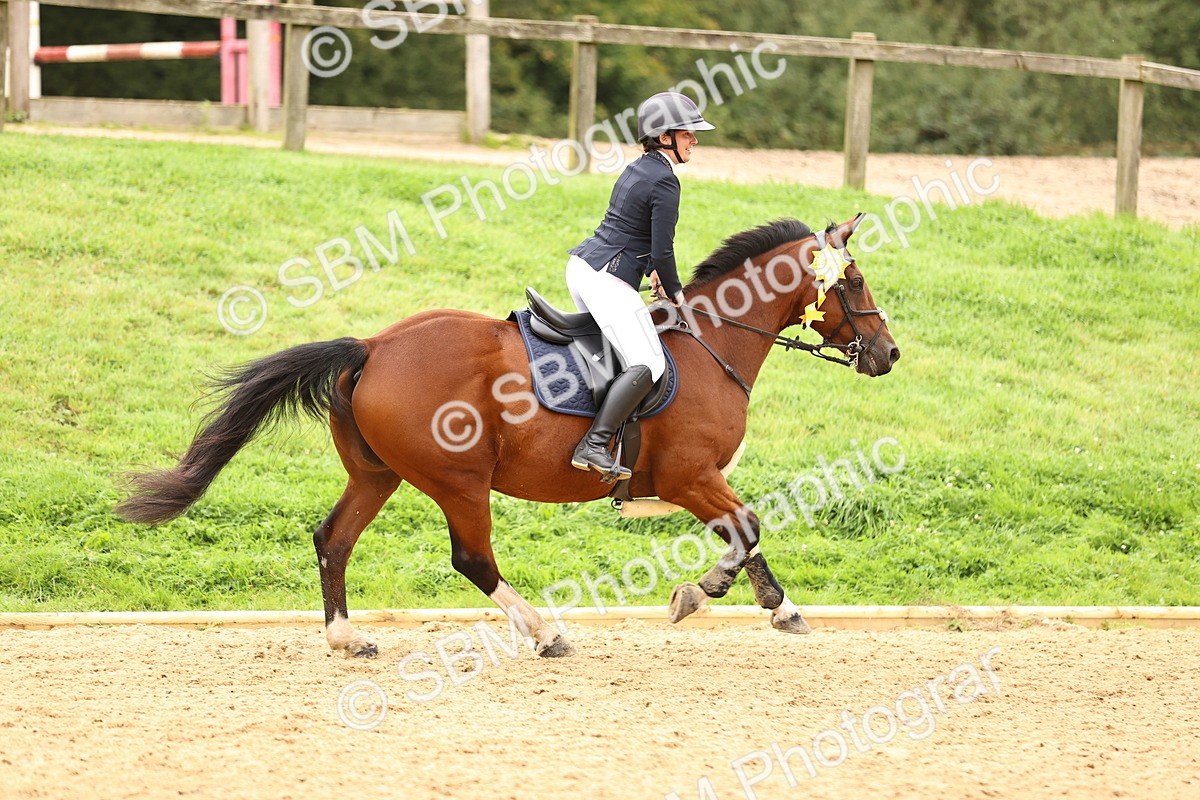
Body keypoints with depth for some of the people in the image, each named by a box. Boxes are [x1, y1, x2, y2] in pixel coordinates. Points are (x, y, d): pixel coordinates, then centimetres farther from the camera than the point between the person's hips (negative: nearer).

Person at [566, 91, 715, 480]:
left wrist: (652, 272, 28)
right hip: (609, 282, -10)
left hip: (581, 265, 10)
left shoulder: (637, 170, 15)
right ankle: (593, 445, -26)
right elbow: (663, 250, -14)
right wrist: (674, 291, 2)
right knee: (648, 364, -16)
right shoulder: (665, 182, -14)